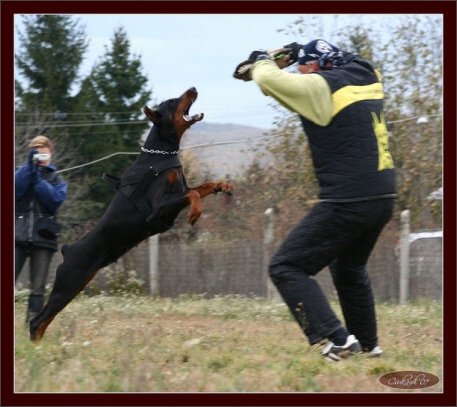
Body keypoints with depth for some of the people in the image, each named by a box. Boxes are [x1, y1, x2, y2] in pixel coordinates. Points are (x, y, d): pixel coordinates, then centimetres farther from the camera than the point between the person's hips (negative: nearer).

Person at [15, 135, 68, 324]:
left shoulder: (57, 179, 15)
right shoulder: (23, 172, 16)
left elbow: (56, 199, -5)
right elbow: (16, 188, -6)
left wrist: (37, 179, -8)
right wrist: (29, 165, -8)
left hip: (43, 238, 0)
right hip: (18, 236, 0)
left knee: (38, 287, 0)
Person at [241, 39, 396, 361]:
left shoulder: (320, 85, -10)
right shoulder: (368, 77, 12)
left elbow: (269, 79, -10)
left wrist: (263, 62, 12)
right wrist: (301, 56, 32)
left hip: (347, 201, -9)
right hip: (384, 199, 9)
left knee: (286, 268, -4)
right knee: (350, 268, 30)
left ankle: (336, 339, -16)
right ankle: (368, 345, 33)